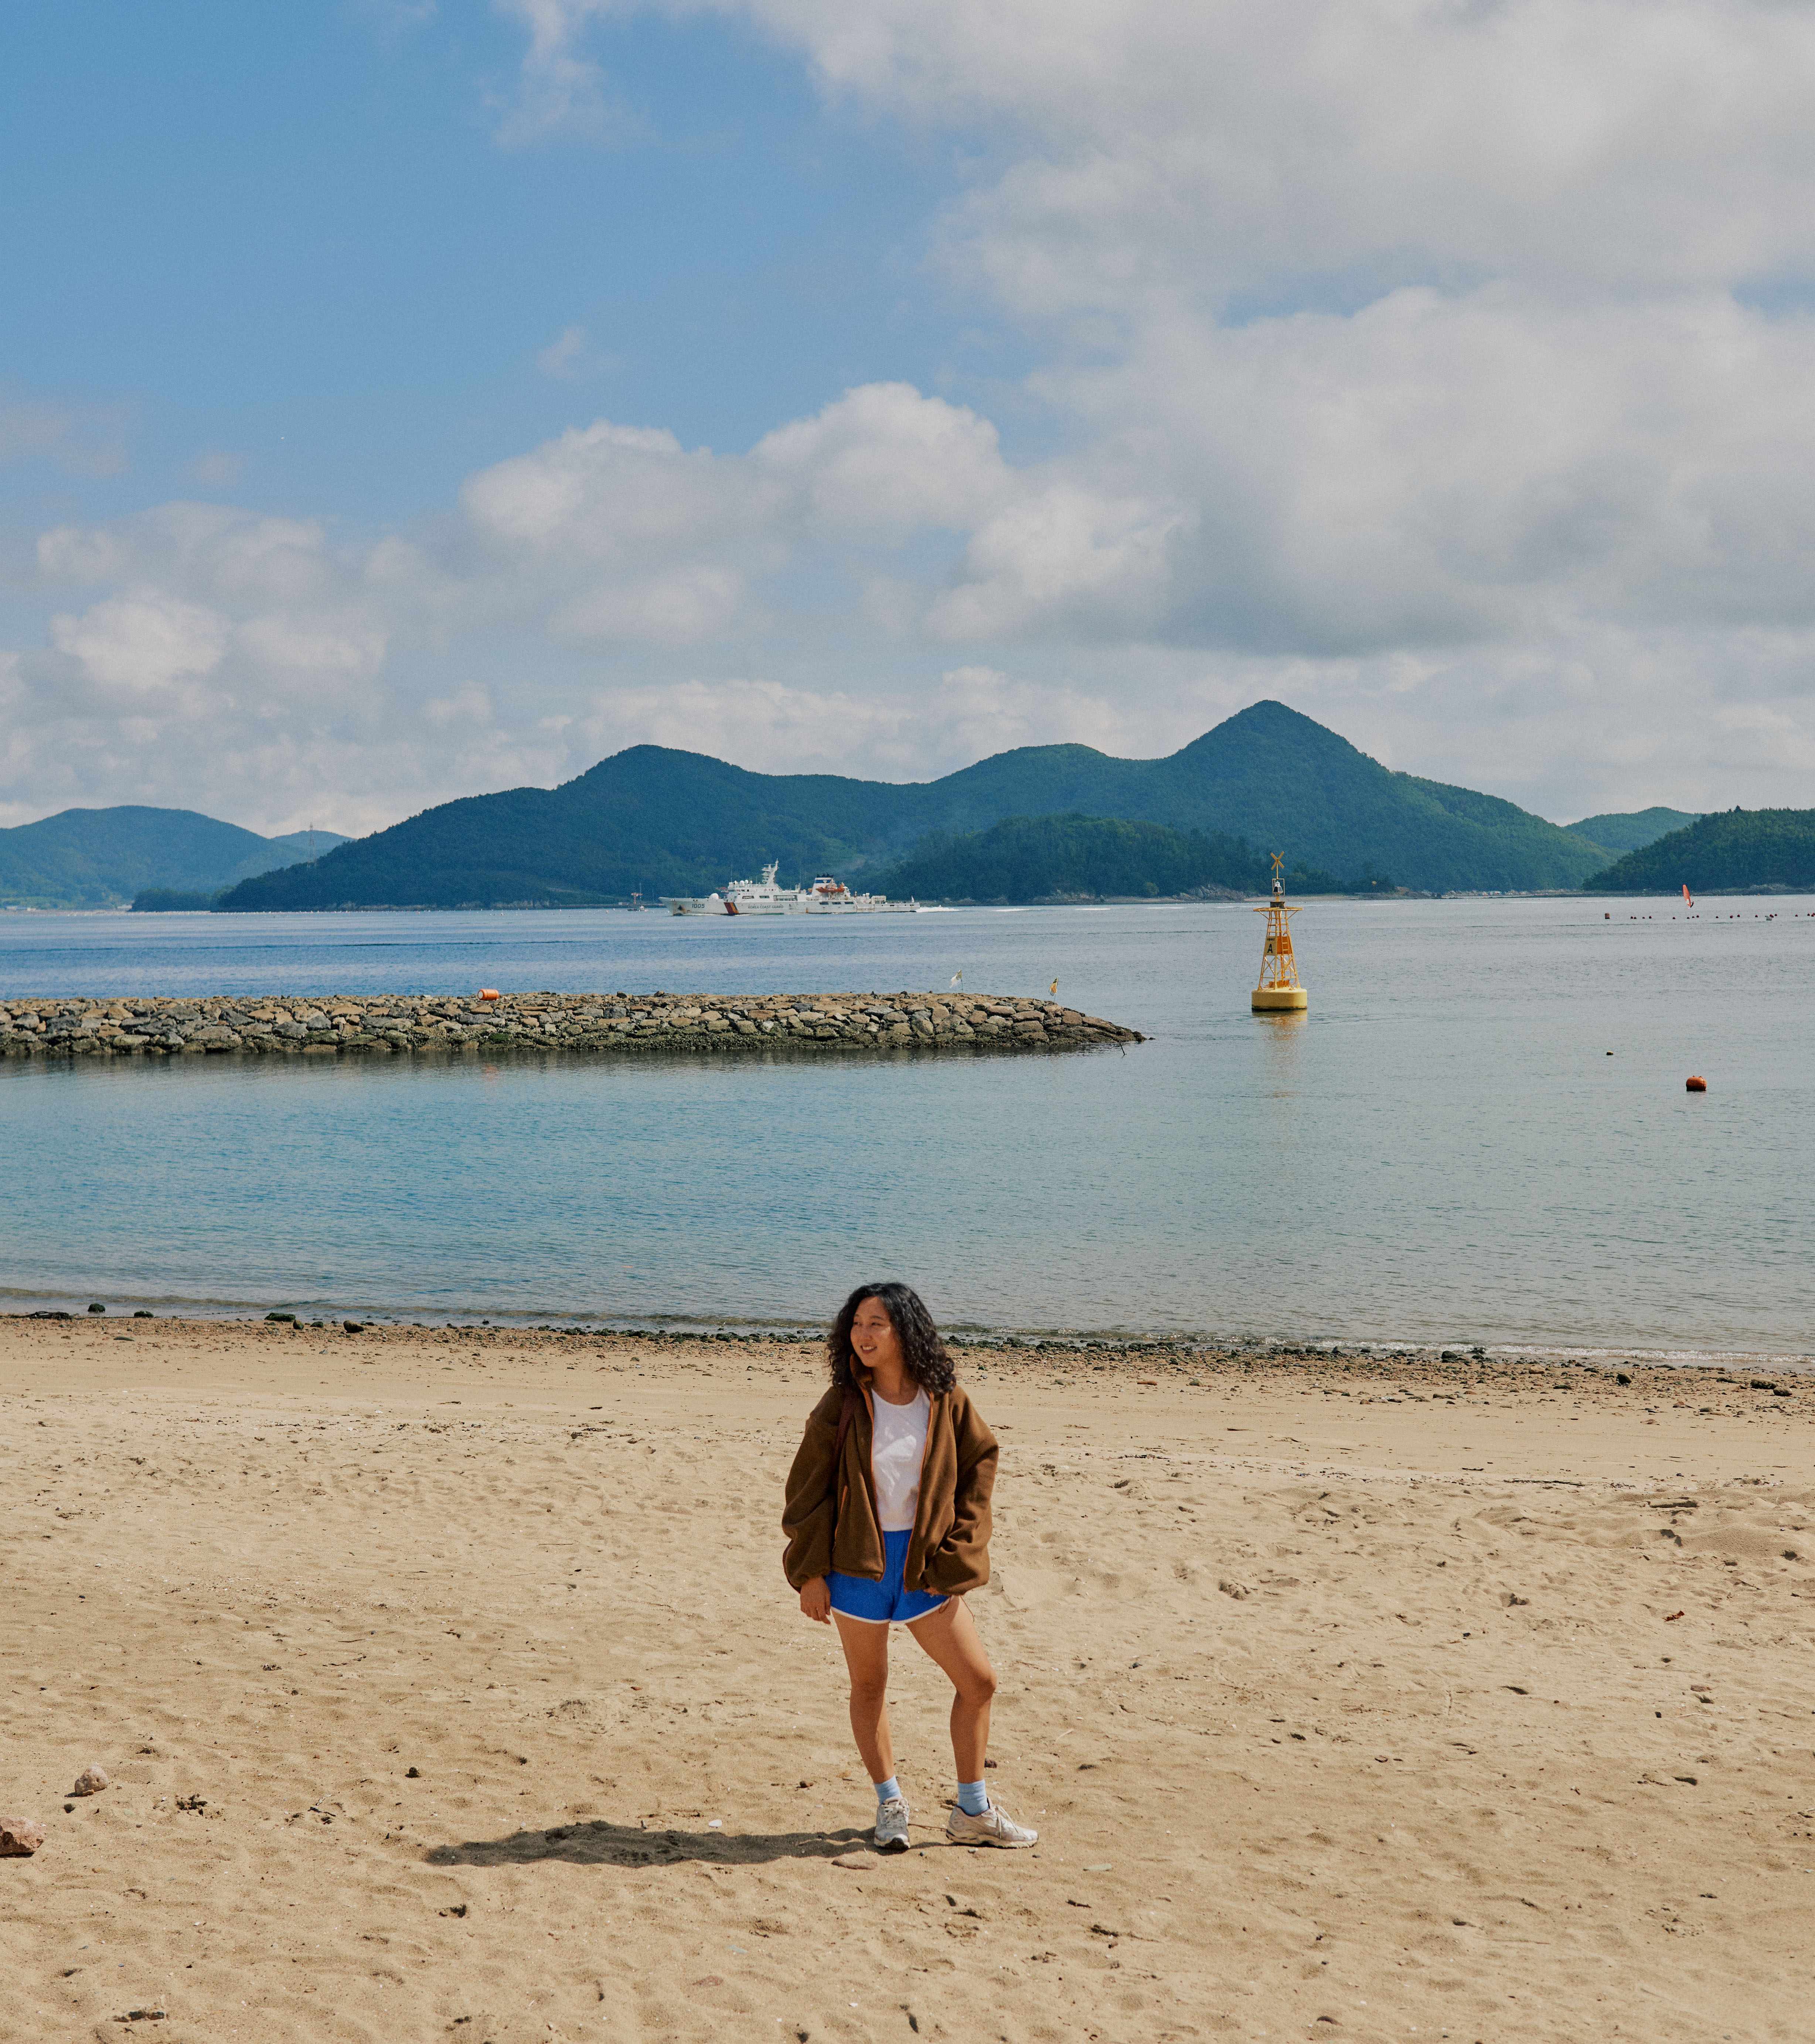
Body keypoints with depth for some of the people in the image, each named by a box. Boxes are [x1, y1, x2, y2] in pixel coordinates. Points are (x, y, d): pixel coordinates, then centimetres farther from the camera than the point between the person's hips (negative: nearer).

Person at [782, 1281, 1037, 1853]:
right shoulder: (842, 1405, -7)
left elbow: (977, 1471, 4)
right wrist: (811, 1573, -5)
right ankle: (889, 1805, 27)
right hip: (857, 1560, -1)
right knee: (869, 1684, 9)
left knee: (978, 1681, 2)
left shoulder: (947, 1402, -4)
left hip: (925, 1563, 1)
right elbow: (809, 1488, -2)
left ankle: (972, 1812, 17)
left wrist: (955, 1558, -2)